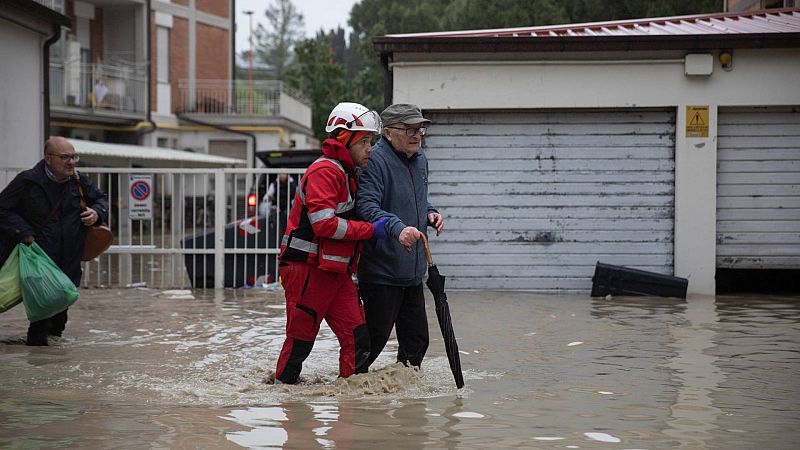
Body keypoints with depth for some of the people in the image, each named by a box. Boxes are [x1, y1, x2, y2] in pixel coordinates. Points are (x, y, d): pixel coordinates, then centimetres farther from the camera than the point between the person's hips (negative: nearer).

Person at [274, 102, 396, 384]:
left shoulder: (349, 174, 19)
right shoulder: (325, 171, -15)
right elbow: (324, 223, -24)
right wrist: (370, 229, -20)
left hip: (336, 271, 9)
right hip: (307, 268, -9)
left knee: (357, 336, 0)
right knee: (301, 338, 0)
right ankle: (282, 384, 15)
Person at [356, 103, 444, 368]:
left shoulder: (420, 160, 14)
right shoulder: (375, 160, -16)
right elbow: (366, 206, -28)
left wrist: (429, 214, 8)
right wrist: (398, 228, -43)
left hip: (412, 271, 8)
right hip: (381, 270, -8)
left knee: (416, 339, 14)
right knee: (376, 337, -2)